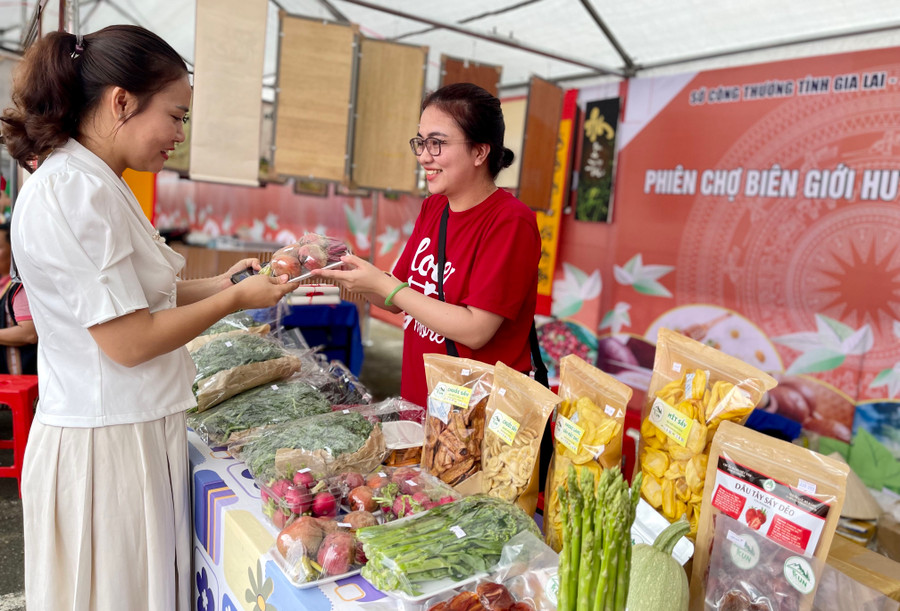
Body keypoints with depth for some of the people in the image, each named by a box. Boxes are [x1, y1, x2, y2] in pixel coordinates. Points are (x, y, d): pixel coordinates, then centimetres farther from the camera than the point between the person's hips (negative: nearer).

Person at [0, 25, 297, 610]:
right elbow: (129, 341, -21)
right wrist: (237, 299, -12)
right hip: (108, 445, -9)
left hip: (132, 430, 9)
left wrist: (217, 285, 4)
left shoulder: (88, 182, 11)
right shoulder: (77, 192, -20)